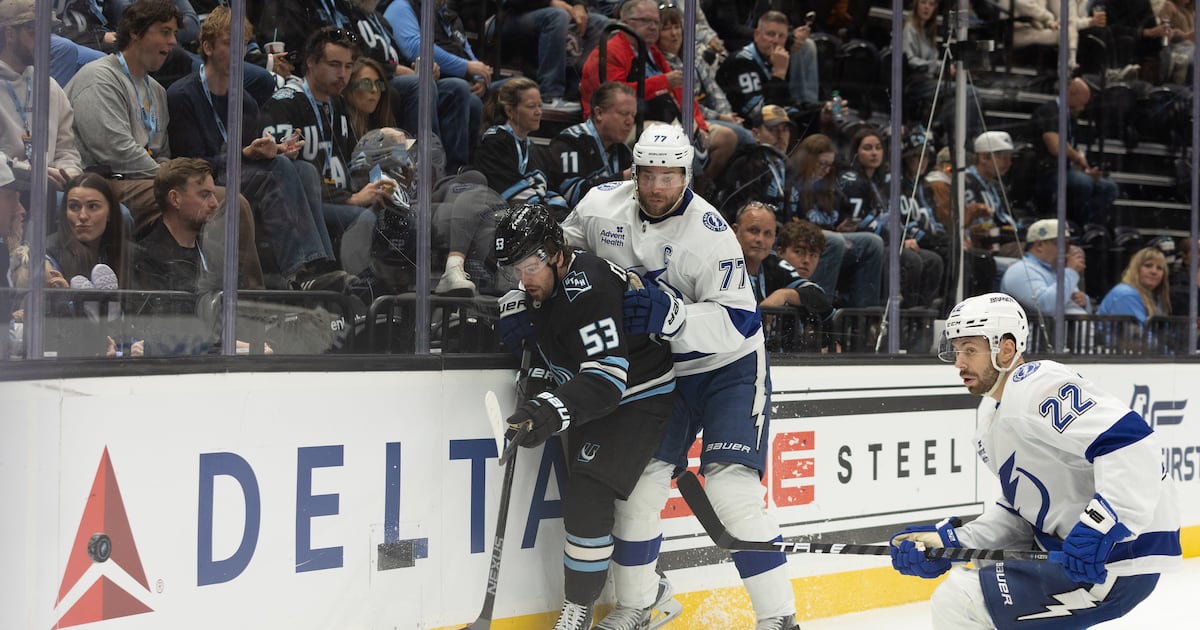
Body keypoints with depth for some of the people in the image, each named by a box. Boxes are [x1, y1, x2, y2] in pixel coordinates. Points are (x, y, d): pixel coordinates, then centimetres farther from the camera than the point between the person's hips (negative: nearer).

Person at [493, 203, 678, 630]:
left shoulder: (590, 289, -31)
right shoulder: (542, 284, -2)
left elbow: (609, 376, -39)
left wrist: (555, 410, -52)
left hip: (640, 398, -10)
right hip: (594, 402, 10)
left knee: (586, 497, -19)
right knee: (583, 496, 15)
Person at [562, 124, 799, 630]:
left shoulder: (710, 234, -24)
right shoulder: (602, 206, -8)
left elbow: (738, 321, -27)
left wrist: (672, 316, -41)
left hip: (729, 367, -5)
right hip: (659, 371, 5)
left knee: (732, 490, -18)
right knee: (637, 483, 0)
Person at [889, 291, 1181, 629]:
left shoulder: (1035, 385, -16)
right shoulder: (992, 416, 16)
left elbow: (1130, 441, -29)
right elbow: (1018, 510, 17)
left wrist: (1097, 531, -34)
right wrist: (950, 541, 4)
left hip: (1113, 561, -11)